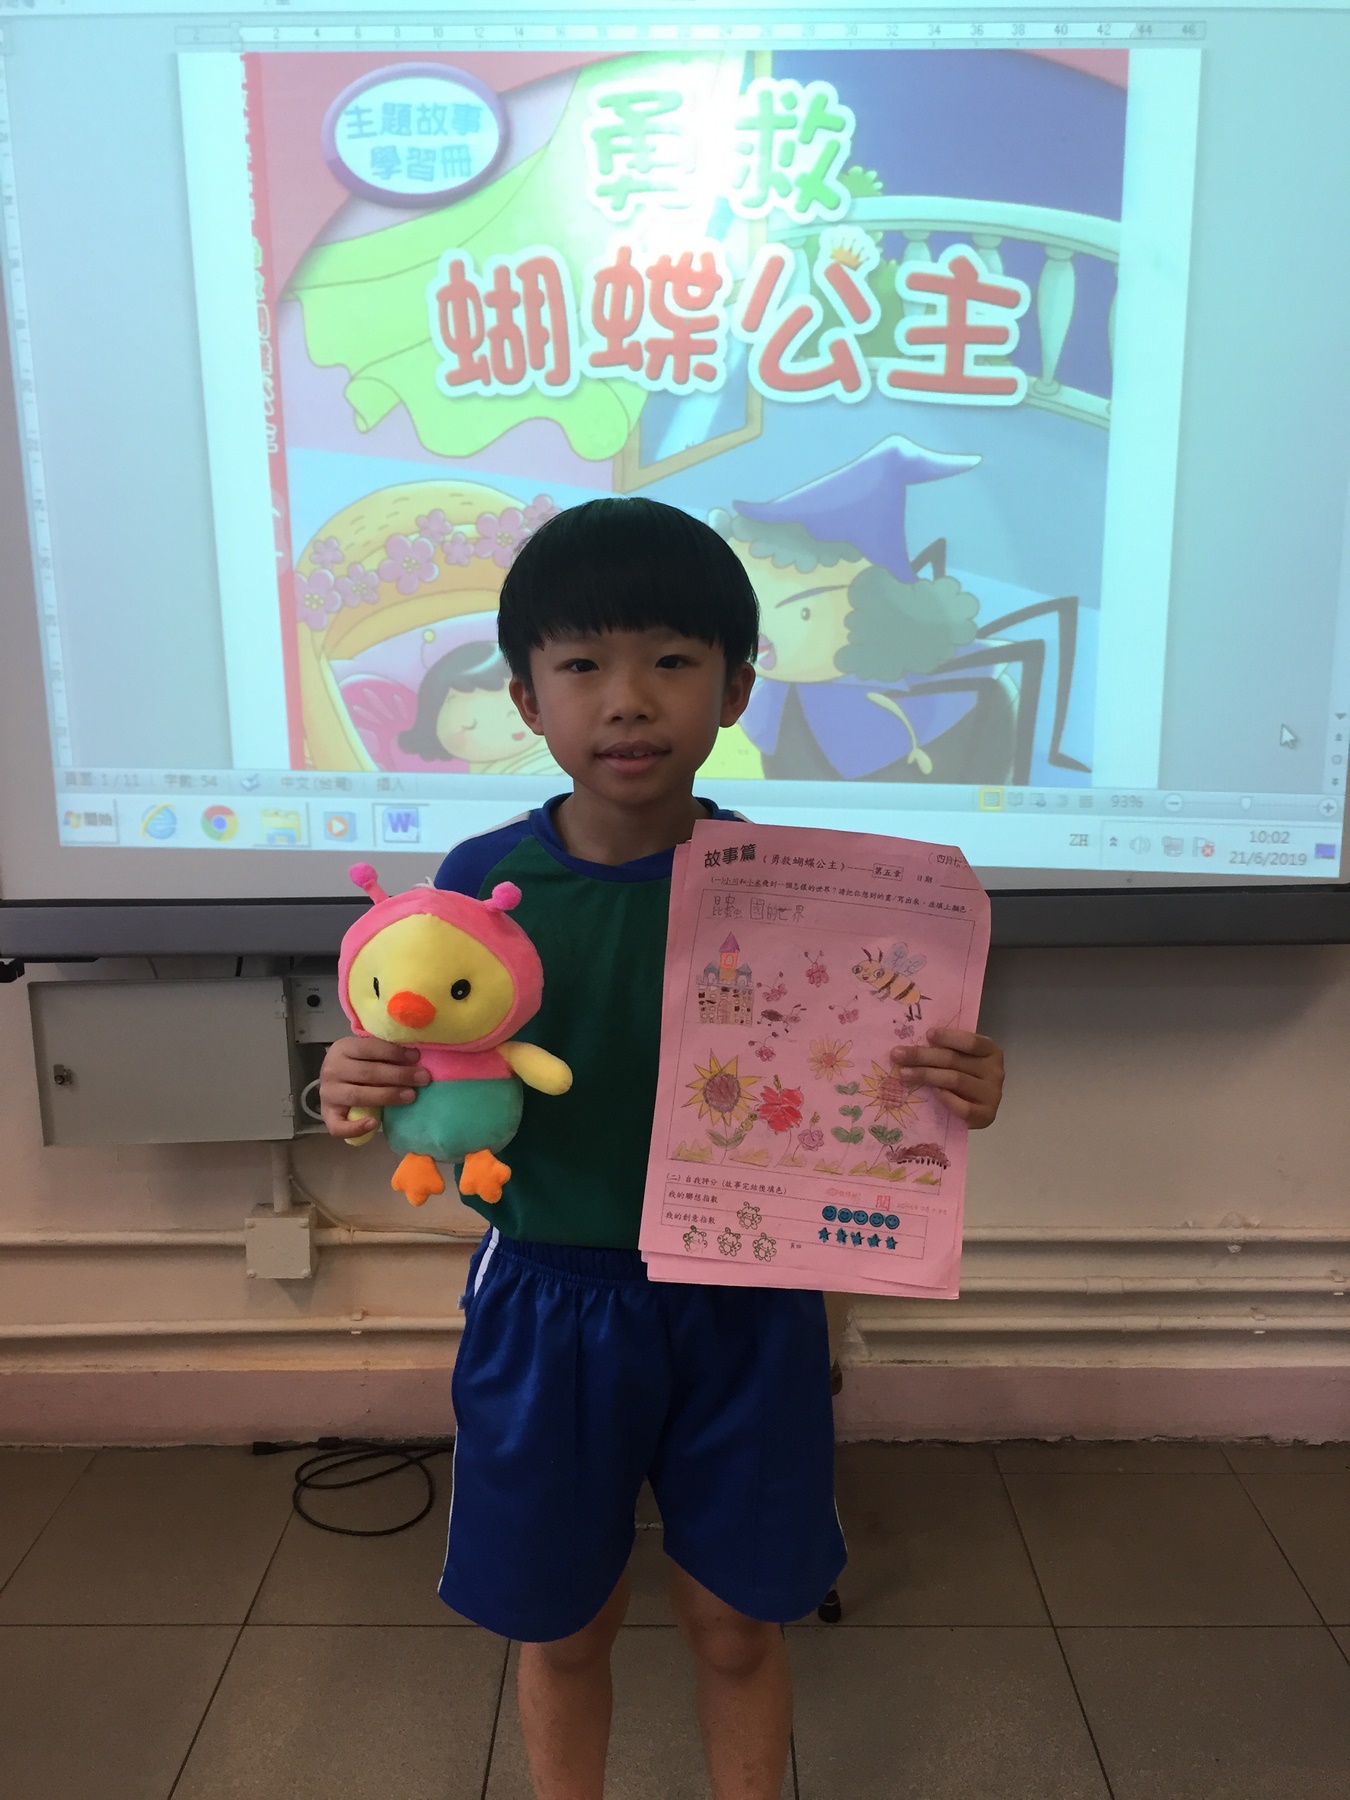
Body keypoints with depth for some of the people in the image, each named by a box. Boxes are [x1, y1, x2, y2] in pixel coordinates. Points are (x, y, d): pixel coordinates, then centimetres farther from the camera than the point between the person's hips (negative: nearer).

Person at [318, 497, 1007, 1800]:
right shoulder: (482, 883, -10)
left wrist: (950, 1092, -23)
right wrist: (365, 1093, -24)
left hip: (740, 1306, 0)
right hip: (547, 1303, 1)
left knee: (737, 1624, 19)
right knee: (563, 1627, 21)